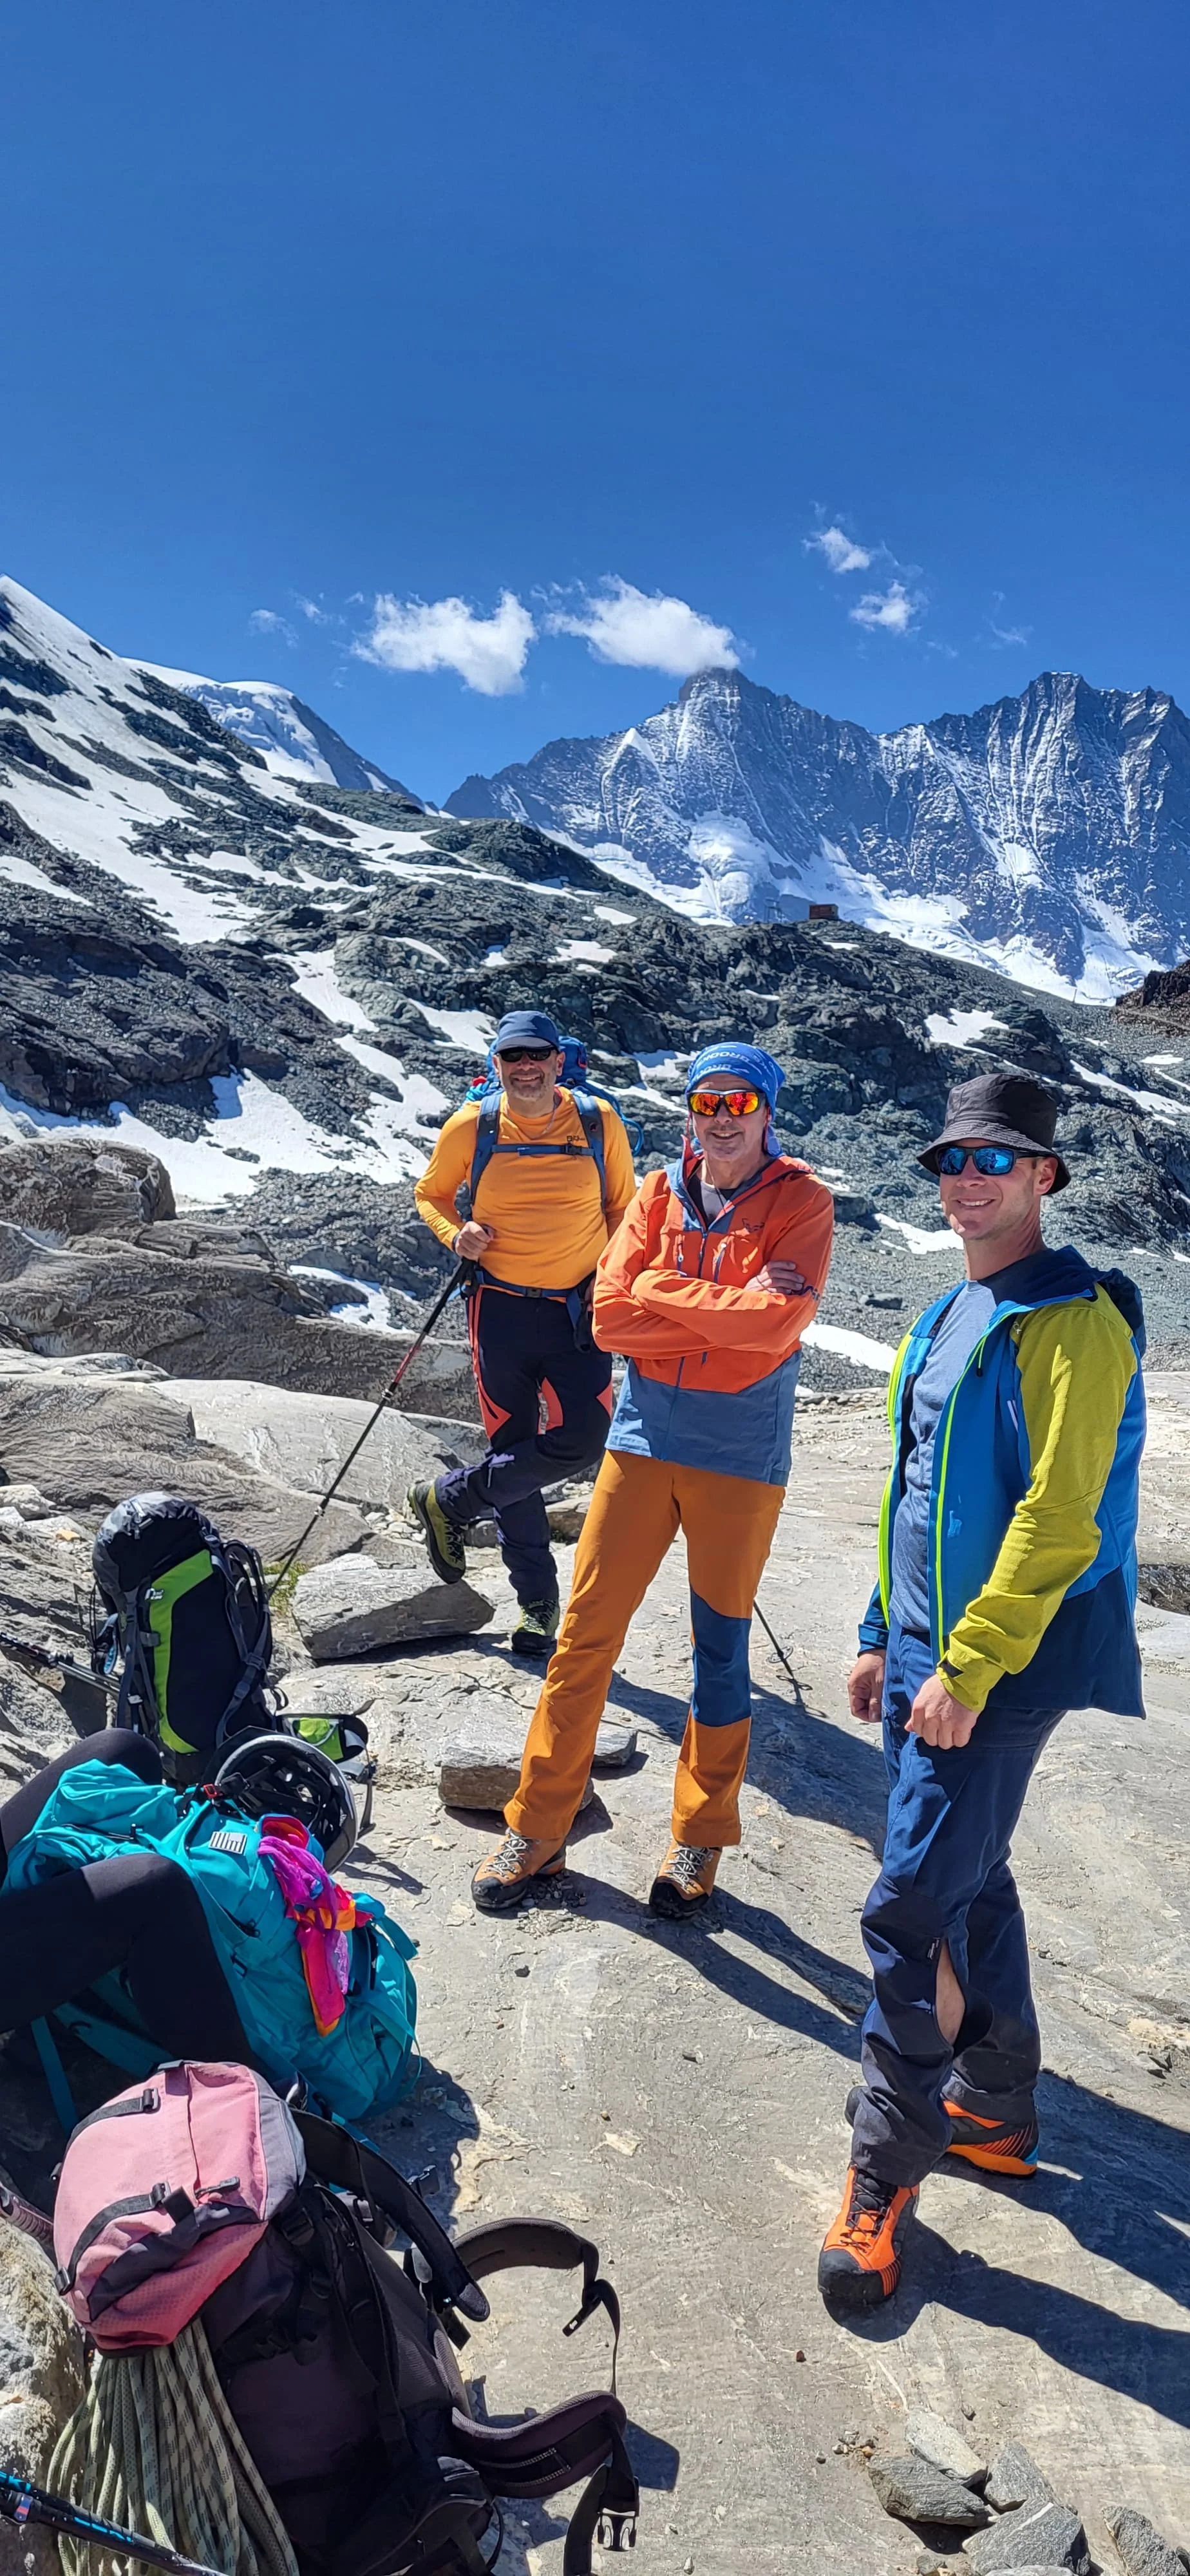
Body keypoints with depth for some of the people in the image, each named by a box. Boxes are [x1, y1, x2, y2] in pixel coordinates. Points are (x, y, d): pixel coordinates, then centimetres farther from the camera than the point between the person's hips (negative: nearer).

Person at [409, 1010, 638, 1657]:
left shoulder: (599, 1123, -2)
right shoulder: (470, 1128, -3)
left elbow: (621, 1205, 9)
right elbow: (431, 1194, 11)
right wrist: (455, 1234, -10)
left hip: (580, 1309, 1)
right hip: (502, 1308, 0)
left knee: (582, 1439, -11)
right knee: (514, 1446, 5)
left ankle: (449, 1499, 12)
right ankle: (537, 1603, 20)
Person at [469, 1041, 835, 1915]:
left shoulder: (801, 1200, -4)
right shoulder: (659, 1193, 5)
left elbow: (779, 1323, -19)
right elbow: (610, 1315, -7)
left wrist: (667, 1291, -12)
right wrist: (731, 1309, -14)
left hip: (742, 1449, -2)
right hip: (646, 1432, 3)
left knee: (721, 1647, 11)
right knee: (585, 1634, 5)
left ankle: (700, 1837, 29)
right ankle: (539, 1828, 20)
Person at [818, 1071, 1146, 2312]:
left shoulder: (1073, 1322, -16)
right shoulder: (950, 1316, 12)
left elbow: (1058, 1519, -22)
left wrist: (968, 1668, -23)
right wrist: (886, 1637, 17)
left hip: (999, 1668, -9)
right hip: (927, 1652, 9)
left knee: (912, 1907, -3)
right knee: (968, 1881, 20)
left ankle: (887, 2163, 15)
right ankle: (995, 2110, 38)